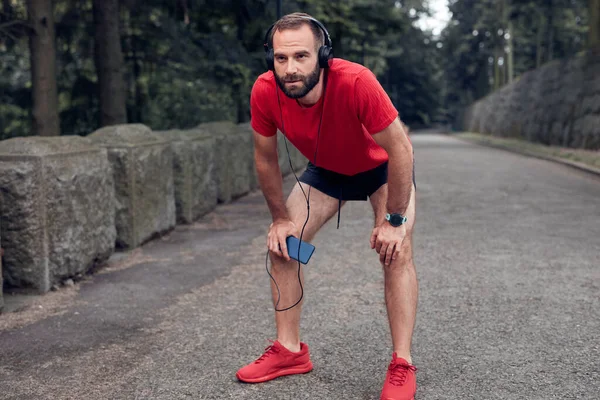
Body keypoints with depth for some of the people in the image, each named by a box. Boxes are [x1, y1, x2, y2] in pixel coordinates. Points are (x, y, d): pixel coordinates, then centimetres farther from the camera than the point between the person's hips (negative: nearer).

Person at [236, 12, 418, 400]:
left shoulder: (356, 82, -40)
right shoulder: (264, 91, -28)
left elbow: (400, 149, -31)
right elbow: (266, 158, -10)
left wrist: (394, 220, -26)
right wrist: (281, 218, -7)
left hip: (383, 166, -4)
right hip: (326, 170, 4)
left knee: (396, 249, -20)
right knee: (281, 243, -3)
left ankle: (402, 366, -11)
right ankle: (290, 350, 10)